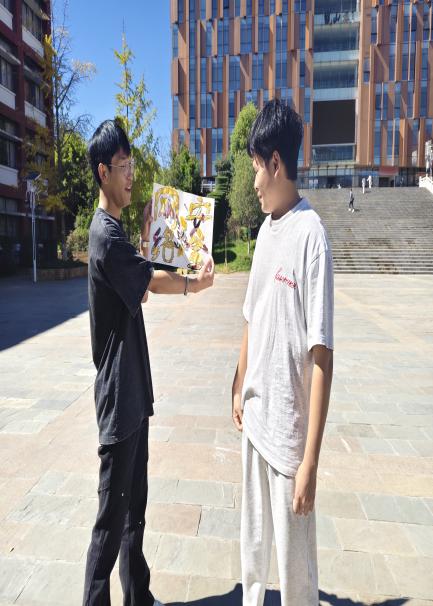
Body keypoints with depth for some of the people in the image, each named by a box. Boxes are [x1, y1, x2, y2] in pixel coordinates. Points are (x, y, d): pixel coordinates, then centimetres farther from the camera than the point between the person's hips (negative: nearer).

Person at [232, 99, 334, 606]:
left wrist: (310, 461, -19)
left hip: (289, 431, -7)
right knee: (252, 541, 26)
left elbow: (321, 356, -21)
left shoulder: (310, 235, -18)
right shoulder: (265, 230, 7)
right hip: (254, 419, 8)